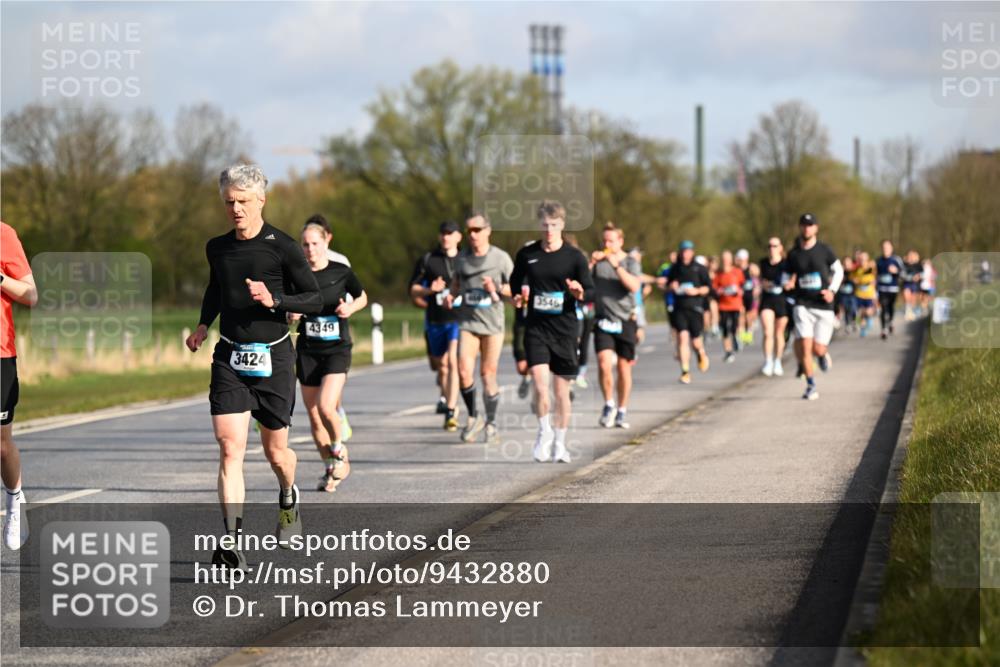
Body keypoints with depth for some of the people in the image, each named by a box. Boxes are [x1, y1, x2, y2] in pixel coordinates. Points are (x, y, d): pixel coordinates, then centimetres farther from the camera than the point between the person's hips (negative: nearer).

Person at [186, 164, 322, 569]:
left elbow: (314, 300, -3)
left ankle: (288, 498, 45)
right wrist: (204, 324, 13)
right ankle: (232, 541, -19)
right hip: (229, 358, 2)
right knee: (230, 448, -13)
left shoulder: (282, 247, -7)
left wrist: (274, 300, -19)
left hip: (272, 357, -2)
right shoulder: (217, 248, 7)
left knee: (275, 450, 10)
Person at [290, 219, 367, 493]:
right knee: (314, 417, 4)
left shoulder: (341, 272, -4)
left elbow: (362, 297, 12)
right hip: (307, 352, 3)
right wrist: (291, 316, -9)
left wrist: (350, 308, -8)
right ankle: (329, 470, 20)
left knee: (326, 406, -20)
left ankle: (340, 451, 8)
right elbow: (287, 311, 14)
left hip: (337, 349, -3)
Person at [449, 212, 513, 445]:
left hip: (492, 323, -2)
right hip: (467, 321, 2)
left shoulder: (501, 258, -3)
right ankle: (473, 417, 7)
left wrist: (497, 289, -17)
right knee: (464, 372, -13)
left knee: (488, 375, 1)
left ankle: (491, 423, 16)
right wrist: (452, 295, 5)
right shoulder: (461, 258, 7)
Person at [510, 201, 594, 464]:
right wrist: (518, 297, -1)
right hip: (536, 327, 0)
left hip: (564, 328, 0)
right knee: (540, 382, -16)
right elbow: (515, 283, 20)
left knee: (562, 390, 5)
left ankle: (560, 443, 19)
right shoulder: (526, 254, 5)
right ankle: (544, 431, 7)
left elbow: (591, 292, 3)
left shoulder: (574, 257, 1)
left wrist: (579, 293, -19)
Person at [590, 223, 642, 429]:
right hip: (603, 320, 0)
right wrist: (591, 264, -12)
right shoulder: (598, 260, 7)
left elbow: (634, 286, -15)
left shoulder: (630, 261, 1)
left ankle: (622, 411, 18)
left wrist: (616, 265, -20)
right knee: (604, 363, -16)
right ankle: (608, 405, 3)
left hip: (625, 320, 0)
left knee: (624, 366, 5)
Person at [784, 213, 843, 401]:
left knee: (818, 349, -5)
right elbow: (790, 277, 15)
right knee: (805, 346, -12)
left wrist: (832, 290, -3)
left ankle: (823, 354, 34)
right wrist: (789, 284, -9)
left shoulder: (824, 250, 0)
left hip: (823, 306, -1)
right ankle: (811, 386, 3)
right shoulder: (793, 254, 4)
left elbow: (838, 270, 11)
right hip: (802, 306, 1)